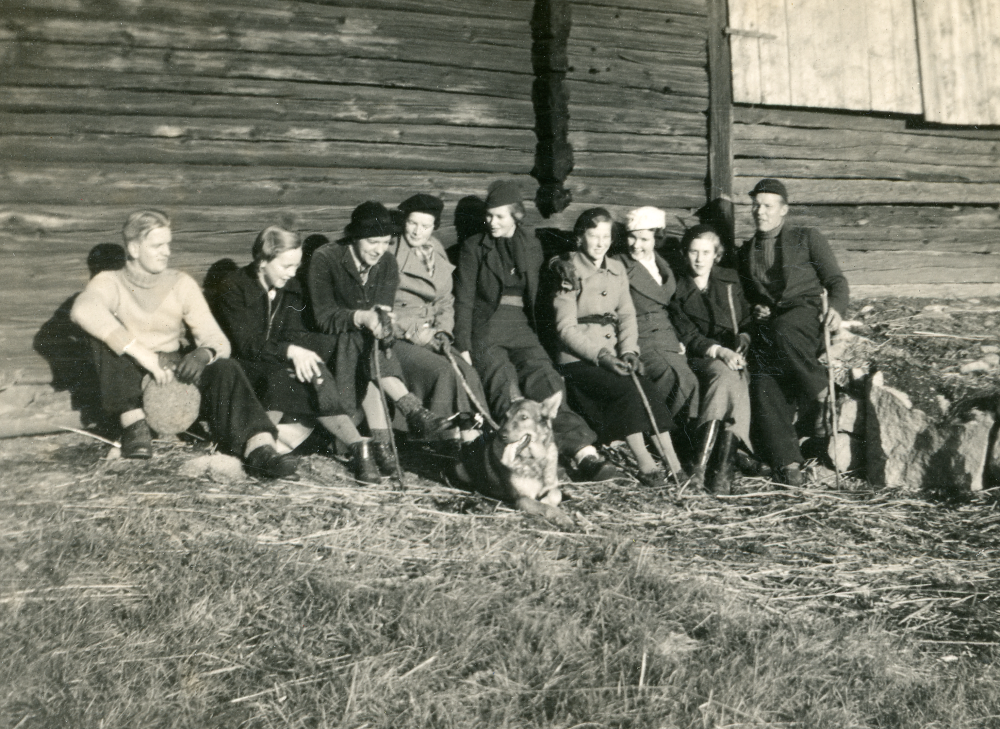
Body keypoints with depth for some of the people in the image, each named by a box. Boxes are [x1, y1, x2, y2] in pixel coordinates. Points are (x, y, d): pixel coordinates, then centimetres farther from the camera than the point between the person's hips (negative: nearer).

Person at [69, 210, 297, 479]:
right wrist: (143, 355, -35)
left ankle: (259, 448, -48)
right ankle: (133, 421, -28)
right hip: (129, 386, -1)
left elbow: (218, 340, 0)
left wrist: (204, 353, -27)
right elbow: (83, 309, -26)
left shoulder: (181, 284, 8)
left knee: (225, 369, -27)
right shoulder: (110, 282, 0)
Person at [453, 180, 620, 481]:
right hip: (485, 329, -1)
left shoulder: (532, 247, 17)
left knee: (544, 378, -26)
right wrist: (463, 347, -7)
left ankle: (583, 454, -39)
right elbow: (464, 299, 4)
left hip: (522, 329, 2)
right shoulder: (474, 247, 9)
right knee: (506, 385, -30)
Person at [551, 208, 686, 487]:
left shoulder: (617, 269, 14)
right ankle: (645, 465, -26)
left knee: (648, 389, -21)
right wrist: (600, 356, -20)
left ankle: (672, 462, -22)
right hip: (577, 359, -5)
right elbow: (566, 329, -9)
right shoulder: (568, 273, -3)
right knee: (626, 389, -28)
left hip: (614, 356, 5)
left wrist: (628, 351, -7)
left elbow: (627, 315, 11)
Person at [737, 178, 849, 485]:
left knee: (782, 329, -38)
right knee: (764, 386, -21)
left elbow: (836, 280, 8)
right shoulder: (746, 250, 23)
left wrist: (836, 308, -13)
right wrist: (755, 309, 7)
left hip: (806, 316, -3)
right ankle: (787, 463, -21)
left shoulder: (807, 238, 12)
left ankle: (820, 394, -19)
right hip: (768, 329, 3)